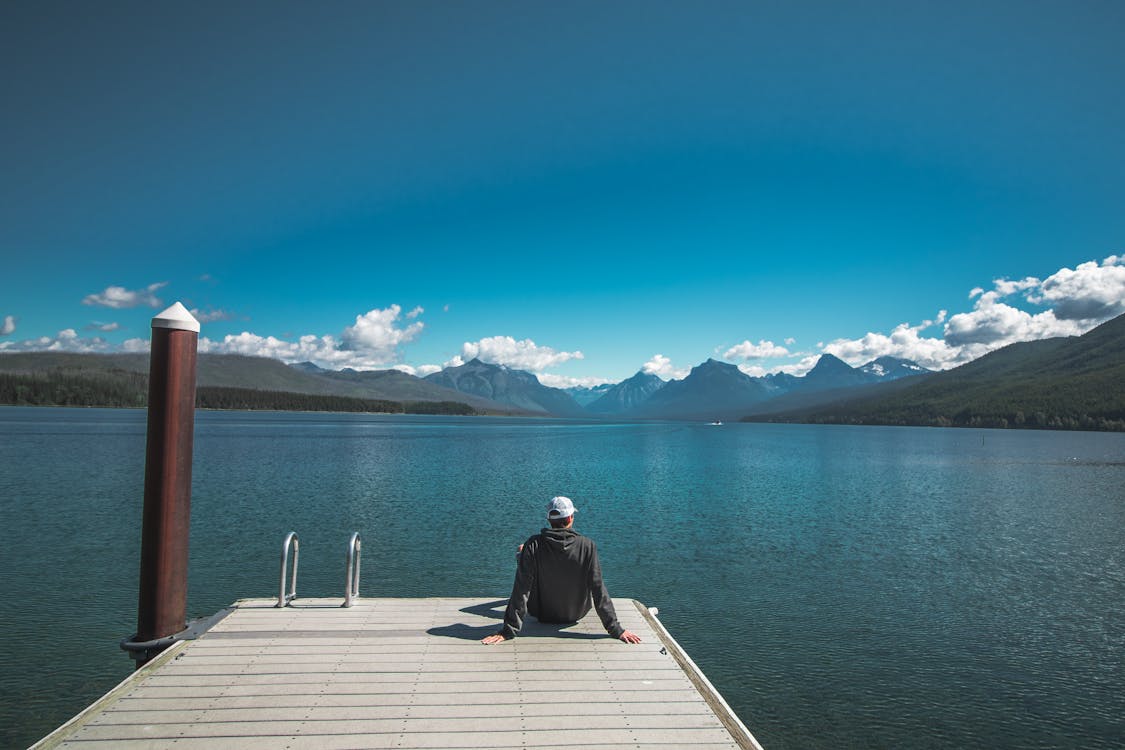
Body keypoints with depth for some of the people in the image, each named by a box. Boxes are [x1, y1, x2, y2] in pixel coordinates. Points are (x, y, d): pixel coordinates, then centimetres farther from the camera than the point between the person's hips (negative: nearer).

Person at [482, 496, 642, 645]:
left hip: (541, 614, -1)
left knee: (522, 551, 15)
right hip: (576, 613, 1)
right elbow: (599, 589, -23)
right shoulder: (587, 546, -24)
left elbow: (521, 589, -23)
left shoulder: (533, 545, -24)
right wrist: (616, 629, -15)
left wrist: (509, 631, -17)